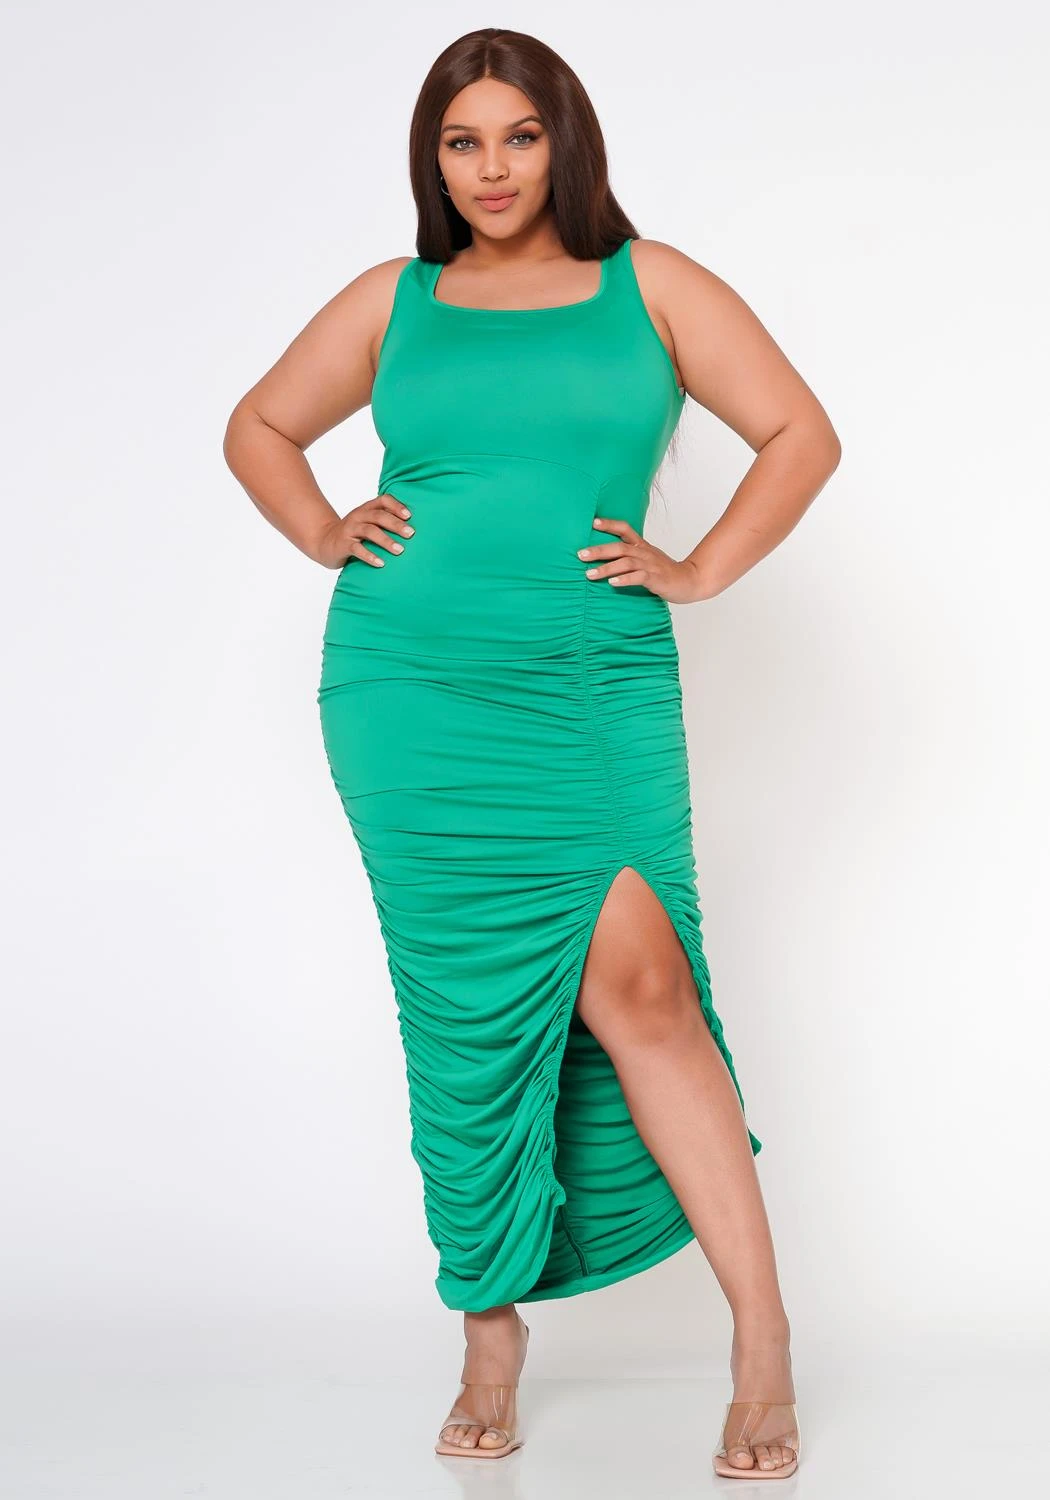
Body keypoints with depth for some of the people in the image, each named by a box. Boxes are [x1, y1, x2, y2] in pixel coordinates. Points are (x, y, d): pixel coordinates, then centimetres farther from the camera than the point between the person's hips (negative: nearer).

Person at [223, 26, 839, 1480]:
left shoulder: (650, 284, 9)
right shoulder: (395, 300, 12)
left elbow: (800, 434, 7)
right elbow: (258, 427, 24)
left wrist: (699, 570, -1)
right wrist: (324, 534, 8)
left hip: (598, 692, -1)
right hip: (414, 691, 1)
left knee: (636, 981, -11)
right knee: (478, 1004, 1)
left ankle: (761, 1334, -1)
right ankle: (490, 1328, 15)